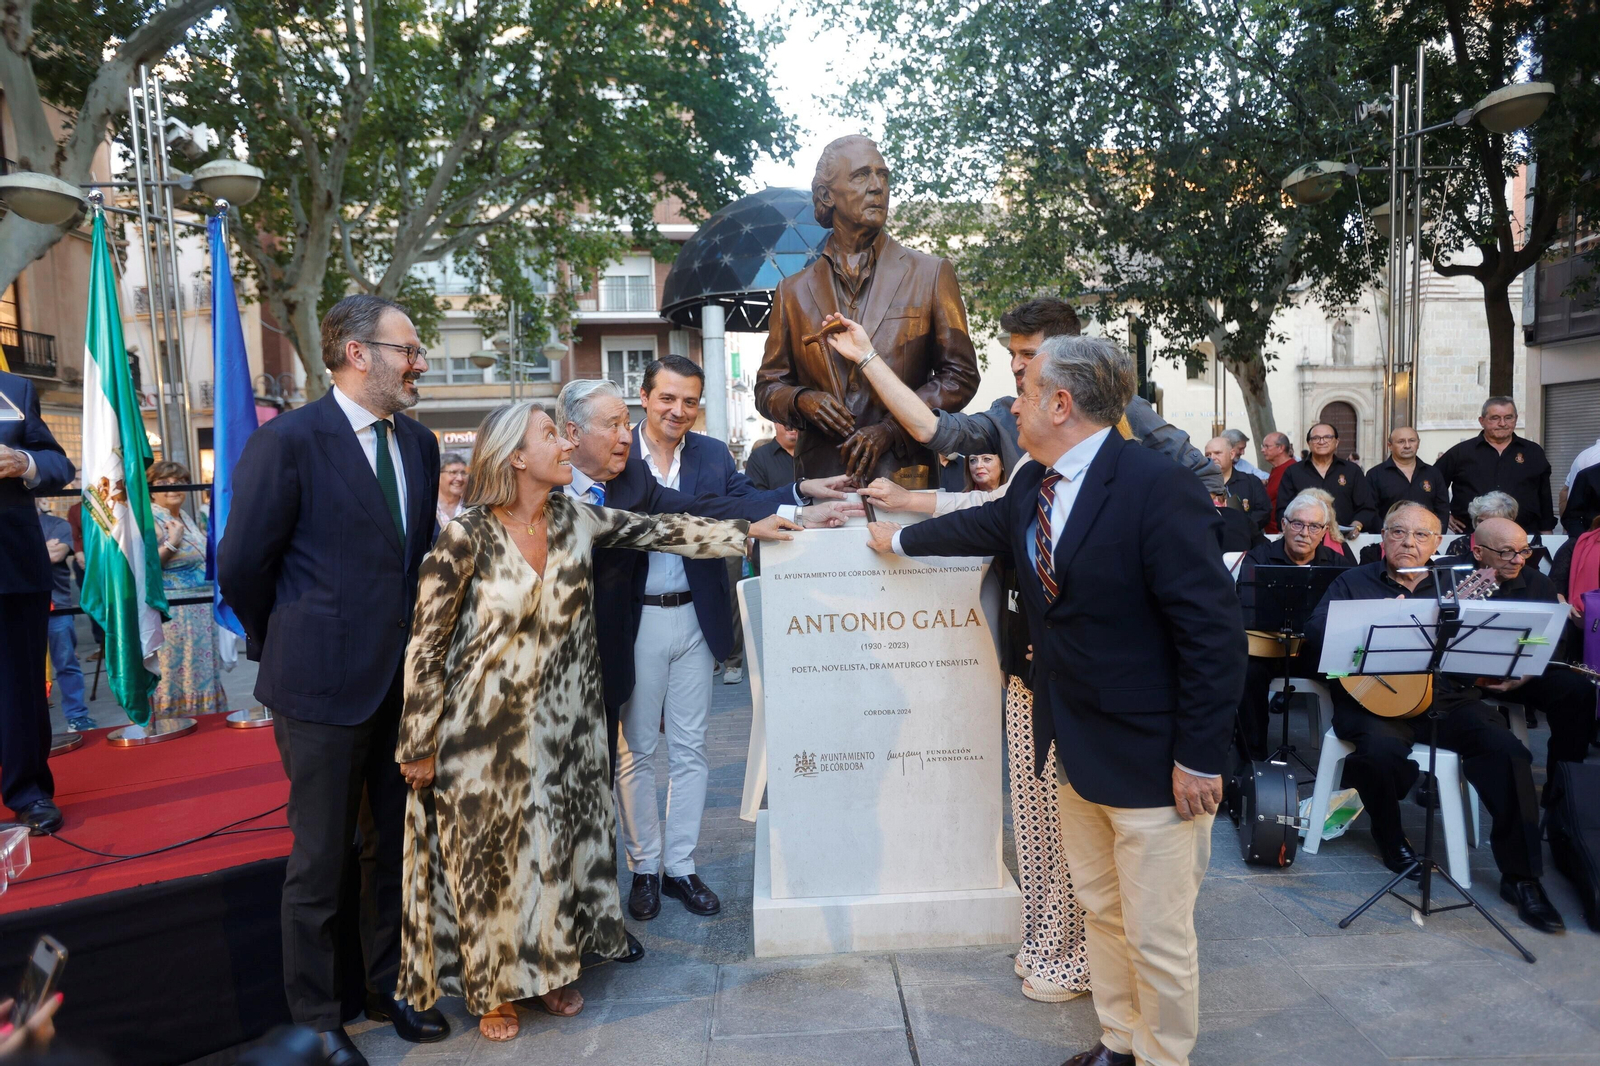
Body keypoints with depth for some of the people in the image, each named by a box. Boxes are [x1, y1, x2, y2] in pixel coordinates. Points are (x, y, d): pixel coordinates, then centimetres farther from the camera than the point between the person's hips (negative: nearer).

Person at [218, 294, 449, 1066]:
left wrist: (419, 644, 9)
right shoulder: (289, 441, -12)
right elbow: (241, 564, -8)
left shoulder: (418, 444, 7)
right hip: (323, 685, -6)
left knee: (399, 847, 17)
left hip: (404, 682, 6)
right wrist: (283, 647, 2)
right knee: (320, 862, 9)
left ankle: (390, 987, 37)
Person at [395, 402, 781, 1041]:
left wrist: (748, 530, 2)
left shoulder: (575, 520, -3)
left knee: (554, 848, 14)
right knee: (488, 858, 10)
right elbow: (427, 643, -13)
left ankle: (547, 969, 36)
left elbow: (660, 531, 3)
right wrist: (419, 745, -9)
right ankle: (493, 988, 32)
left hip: (555, 725, 5)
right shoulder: (465, 536, -18)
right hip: (481, 731, -4)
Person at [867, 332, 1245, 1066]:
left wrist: (1200, 758, -20)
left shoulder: (1157, 489, -22)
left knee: (1156, 934, 6)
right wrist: (901, 538, 39)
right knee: (1100, 909, 22)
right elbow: (980, 526, 26)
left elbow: (1214, 634, -22)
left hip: (1152, 757, -8)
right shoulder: (1034, 484, 3)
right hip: (1075, 745, 8)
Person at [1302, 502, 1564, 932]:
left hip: (1448, 698, 3)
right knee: (1382, 748, -33)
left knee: (1507, 749, -22)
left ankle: (1520, 876, -9)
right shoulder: (1354, 582, 10)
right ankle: (1390, 834, 1)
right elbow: (1317, 633, -5)